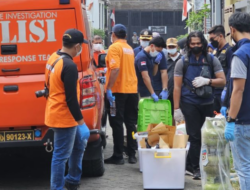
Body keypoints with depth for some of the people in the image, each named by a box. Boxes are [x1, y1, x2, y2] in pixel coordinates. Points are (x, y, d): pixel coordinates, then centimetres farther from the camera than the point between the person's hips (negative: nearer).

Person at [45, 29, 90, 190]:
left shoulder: (54, 58, 6)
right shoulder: (69, 66, -24)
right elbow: (71, 98, -24)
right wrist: (81, 122, -18)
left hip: (56, 113, 10)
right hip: (64, 117, -10)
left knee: (79, 145, 23)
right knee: (61, 155, -1)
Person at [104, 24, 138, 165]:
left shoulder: (114, 48, -11)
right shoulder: (130, 49, 13)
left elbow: (115, 69, -21)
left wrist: (109, 88, -21)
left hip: (118, 90, -7)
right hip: (132, 90, 7)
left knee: (117, 124, -1)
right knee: (131, 123, 10)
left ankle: (118, 156, 0)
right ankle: (132, 155, 11)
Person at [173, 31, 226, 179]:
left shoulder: (212, 60, 3)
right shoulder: (183, 62, 1)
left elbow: (222, 81, 1)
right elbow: (177, 87, 0)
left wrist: (207, 81, -17)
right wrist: (176, 108, -6)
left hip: (207, 103, 2)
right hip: (190, 104, -2)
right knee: (195, 136, -1)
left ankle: (190, 164, 18)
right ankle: (196, 168, 9)